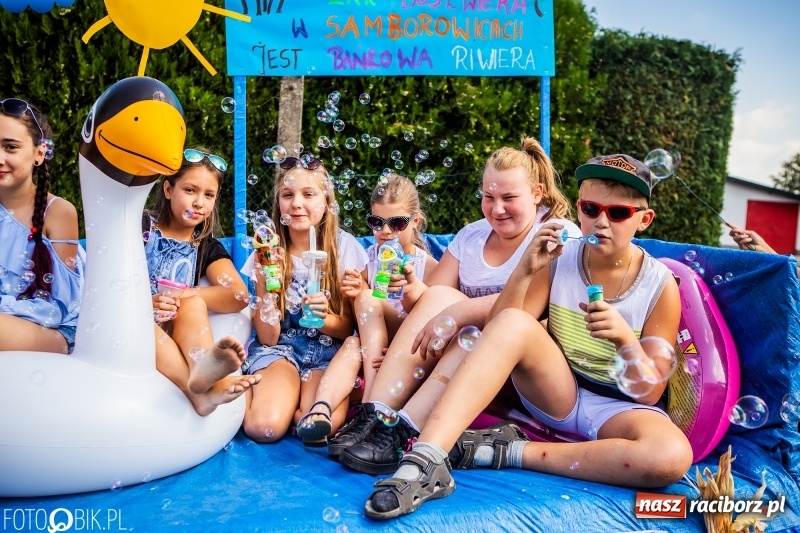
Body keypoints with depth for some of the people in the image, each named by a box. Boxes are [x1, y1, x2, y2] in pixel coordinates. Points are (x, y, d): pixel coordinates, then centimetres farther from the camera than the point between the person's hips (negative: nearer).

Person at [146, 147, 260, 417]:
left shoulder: (208, 247, 12)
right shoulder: (142, 226, 5)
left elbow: (237, 296, -6)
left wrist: (179, 296, -19)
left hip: (176, 337, 2)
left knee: (193, 305, -26)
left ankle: (203, 365, -57)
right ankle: (200, 390, -58)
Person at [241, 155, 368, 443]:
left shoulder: (344, 247, -6)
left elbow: (351, 326, 1)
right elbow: (268, 337, -5)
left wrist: (327, 319, -22)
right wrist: (266, 284, -21)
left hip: (328, 352, -1)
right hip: (279, 349, 1)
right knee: (264, 426, -27)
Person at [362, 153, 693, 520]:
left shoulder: (661, 286, -9)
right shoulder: (559, 259, -5)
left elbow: (650, 393, -9)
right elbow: (496, 332, -10)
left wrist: (626, 340, -28)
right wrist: (524, 272, -23)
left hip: (619, 407, 0)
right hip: (557, 393, 1)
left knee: (672, 458, -36)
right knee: (514, 322, -30)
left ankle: (511, 452, -24)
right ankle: (425, 460, -40)